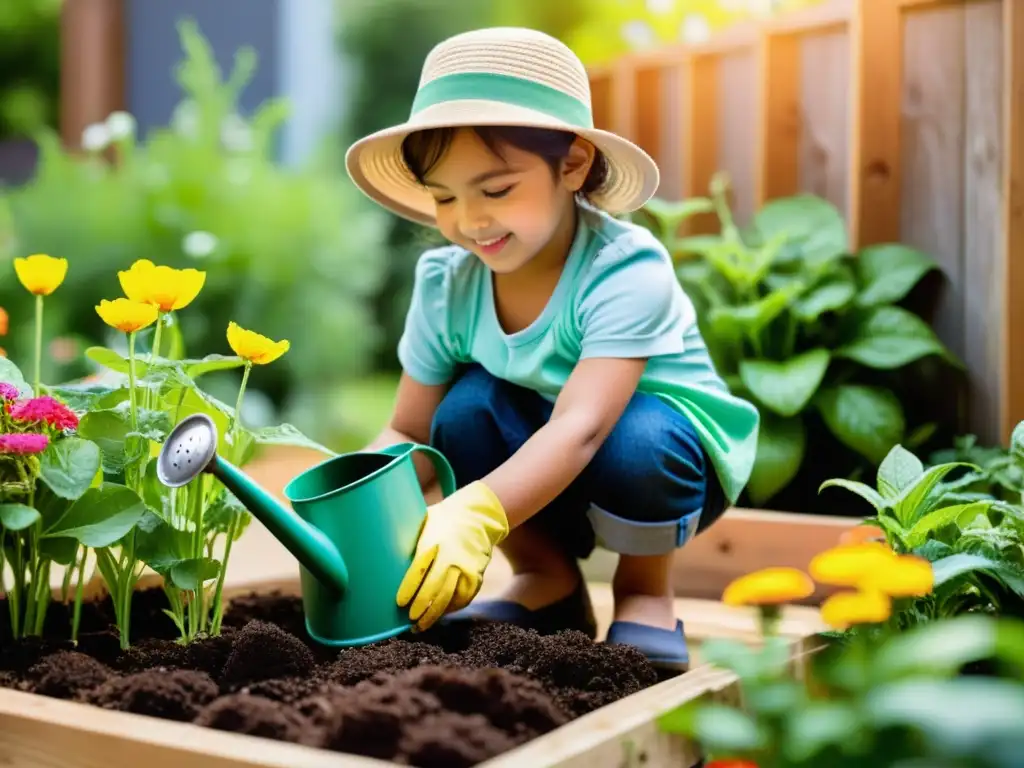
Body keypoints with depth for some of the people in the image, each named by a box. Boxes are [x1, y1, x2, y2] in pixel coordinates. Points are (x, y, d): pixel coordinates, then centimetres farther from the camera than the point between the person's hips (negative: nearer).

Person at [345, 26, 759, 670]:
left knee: (634, 436, -37)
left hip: (666, 451, -4)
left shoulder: (626, 271, -29)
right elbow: (410, 435, -8)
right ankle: (548, 581, 0)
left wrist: (477, 515, -57)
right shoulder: (447, 285, -12)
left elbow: (580, 428, -42)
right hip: (537, 471, 4)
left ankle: (646, 593, -4)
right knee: (468, 407, -24)